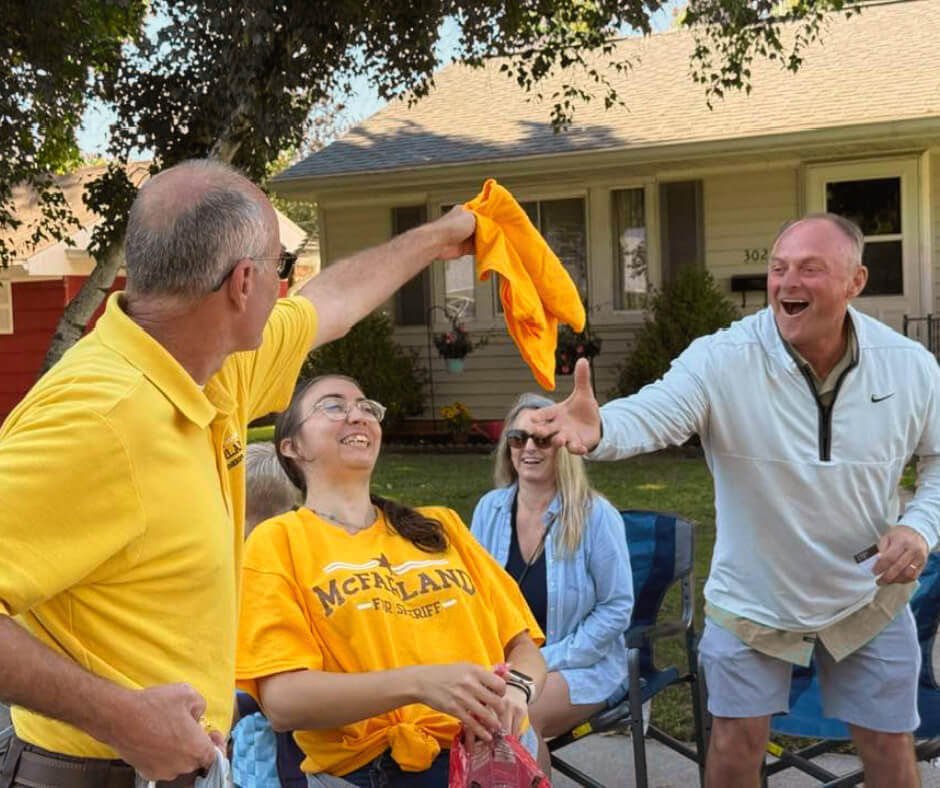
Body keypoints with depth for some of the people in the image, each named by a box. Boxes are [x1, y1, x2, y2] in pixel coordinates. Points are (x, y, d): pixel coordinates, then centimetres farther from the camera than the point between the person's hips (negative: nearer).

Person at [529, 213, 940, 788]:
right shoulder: (723, 360, -23)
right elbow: (652, 413, -39)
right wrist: (597, 428, -63)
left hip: (868, 597, 2)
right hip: (752, 598, -1)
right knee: (736, 741, 7)